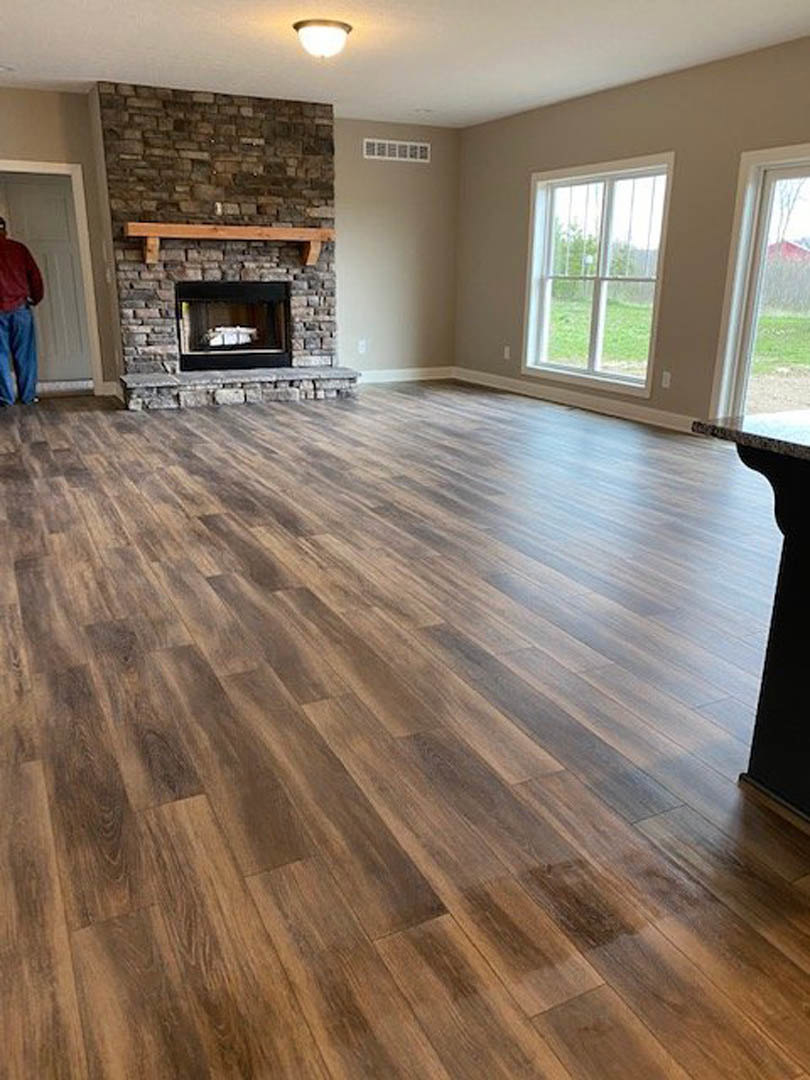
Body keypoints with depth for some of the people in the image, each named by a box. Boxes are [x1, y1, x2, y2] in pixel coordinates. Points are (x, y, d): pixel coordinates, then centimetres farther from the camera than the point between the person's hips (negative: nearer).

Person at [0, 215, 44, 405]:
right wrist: (36, 298, 17)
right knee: (24, 354, 7)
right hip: (20, 307, 1)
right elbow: (35, 275, 3)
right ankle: (28, 395, 9)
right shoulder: (18, 248, 2)